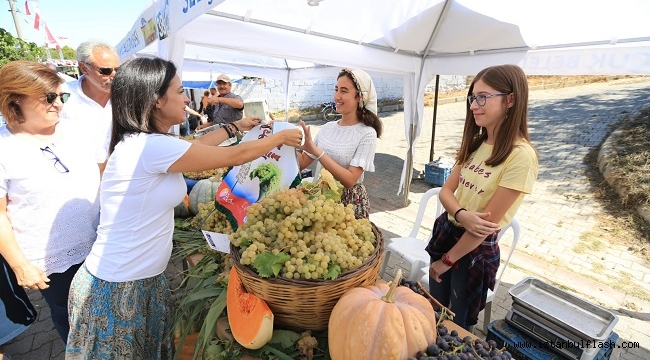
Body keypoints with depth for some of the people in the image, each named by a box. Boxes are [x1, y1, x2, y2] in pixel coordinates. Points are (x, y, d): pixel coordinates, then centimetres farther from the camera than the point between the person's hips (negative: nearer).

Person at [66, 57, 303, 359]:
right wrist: (281, 137, -4)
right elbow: (234, 157, -19)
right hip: (117, 290, -8)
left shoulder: (144, 142, 2)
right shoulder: (150, 147, -26)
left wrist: (236, 127, 23)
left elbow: (194, 146, 18)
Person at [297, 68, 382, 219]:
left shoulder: (367, 133, -15)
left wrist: (315, 150, -29)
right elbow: (302, 163, 2)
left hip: (350, 203, -5)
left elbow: (349, 180, -24)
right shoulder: (327, 127, 1)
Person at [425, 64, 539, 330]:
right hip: (445, 231, 6)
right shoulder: (475, 143, 4)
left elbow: (489, 221, -20)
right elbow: (446, 190, 1)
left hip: (476, 249, -6)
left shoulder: (520, 156, -20)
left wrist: (447, 260, -12)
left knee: (459, 324, 16)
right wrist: (461, 215, -22)